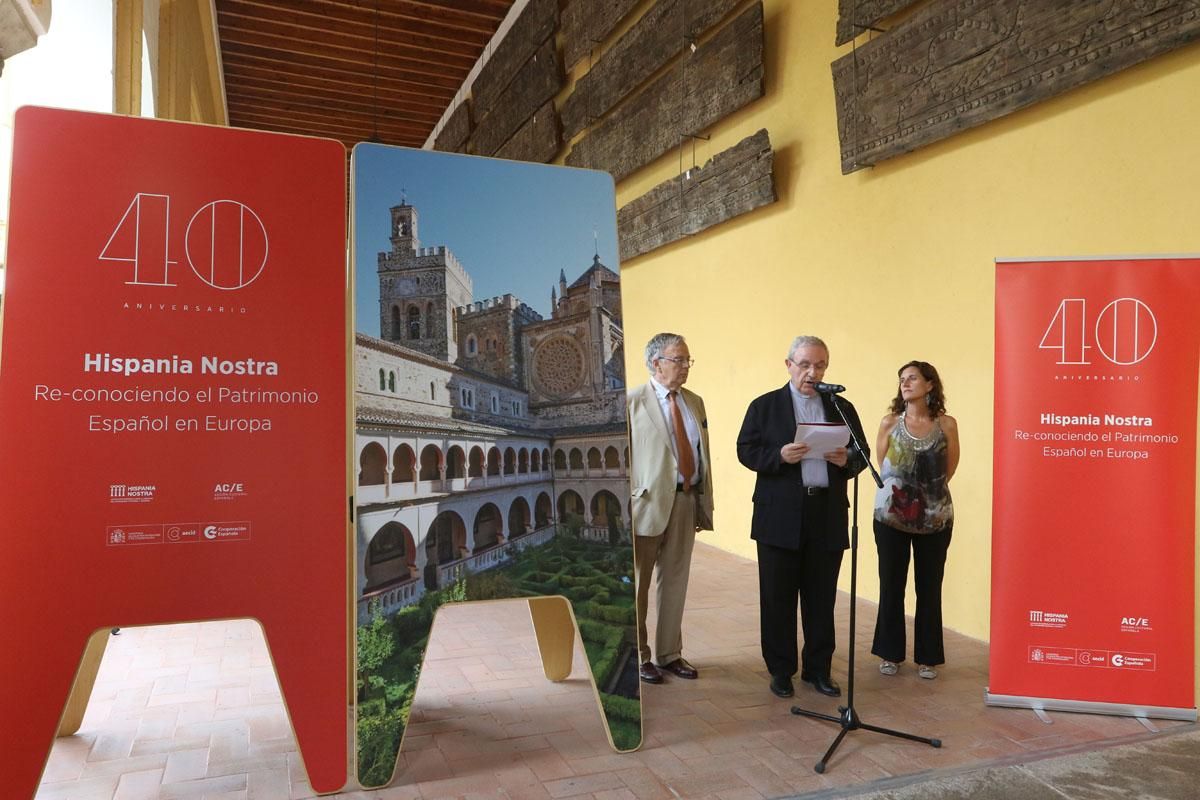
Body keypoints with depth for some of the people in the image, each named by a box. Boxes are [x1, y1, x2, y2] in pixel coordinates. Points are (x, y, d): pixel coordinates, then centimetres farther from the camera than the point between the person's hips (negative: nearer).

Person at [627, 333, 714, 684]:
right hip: (647, 503, -6)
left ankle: (669, 654, 28)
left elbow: (703, 455, 13)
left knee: (675, 583, 14)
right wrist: (626, 503, -14)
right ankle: (636, 656, 22)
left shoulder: (695, 402, 12)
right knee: (636, 584, 7)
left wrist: (705, 503, 10)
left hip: (686, 502, 6)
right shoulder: (631, 402, -8)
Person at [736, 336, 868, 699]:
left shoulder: (842, 407, 11)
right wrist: (779, 455, -19)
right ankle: (781, 670, 19)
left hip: (828, 516, 2)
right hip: (780, 516, -2)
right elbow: (746, 451, -2)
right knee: (778, 598, 5)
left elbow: (862, 454, 11)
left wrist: (846, 460, -12)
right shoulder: (764, 406, 3)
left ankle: (818, 669, 24)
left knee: (822, 598, 10)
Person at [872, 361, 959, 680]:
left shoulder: (946, 424, -2)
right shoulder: (889, 423, -1)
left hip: (935, 518, 0)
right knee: (891, 585, 8)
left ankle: (927, 656, 22)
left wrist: (928, 490, 5)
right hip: (892, 515, 1)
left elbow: (949, 470, 8)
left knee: (929, 587, 8)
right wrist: (902, 490, 4)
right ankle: (891, 653, 22)